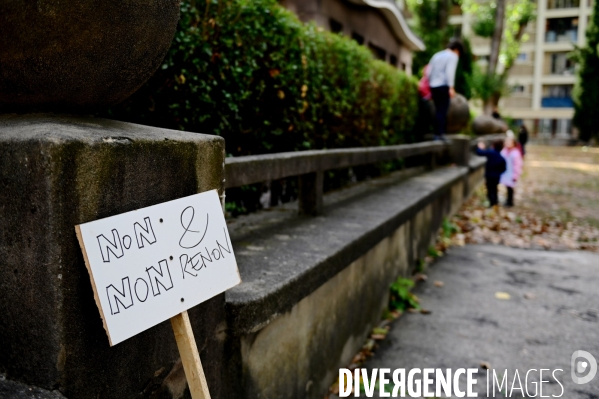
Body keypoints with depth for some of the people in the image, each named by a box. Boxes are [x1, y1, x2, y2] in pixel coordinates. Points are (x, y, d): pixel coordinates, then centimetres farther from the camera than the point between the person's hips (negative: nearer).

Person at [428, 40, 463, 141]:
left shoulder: (437, 55, 20)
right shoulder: (453, 56, 1)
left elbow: (429, 71, 17)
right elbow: (450, 71, -14)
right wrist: (451, 87, -19)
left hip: (433, 86, 6)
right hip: (443, 86, -6)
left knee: (438, 110, 11)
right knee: (442, 111, -6)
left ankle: (437, 133, 9)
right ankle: (439, 134, -11)